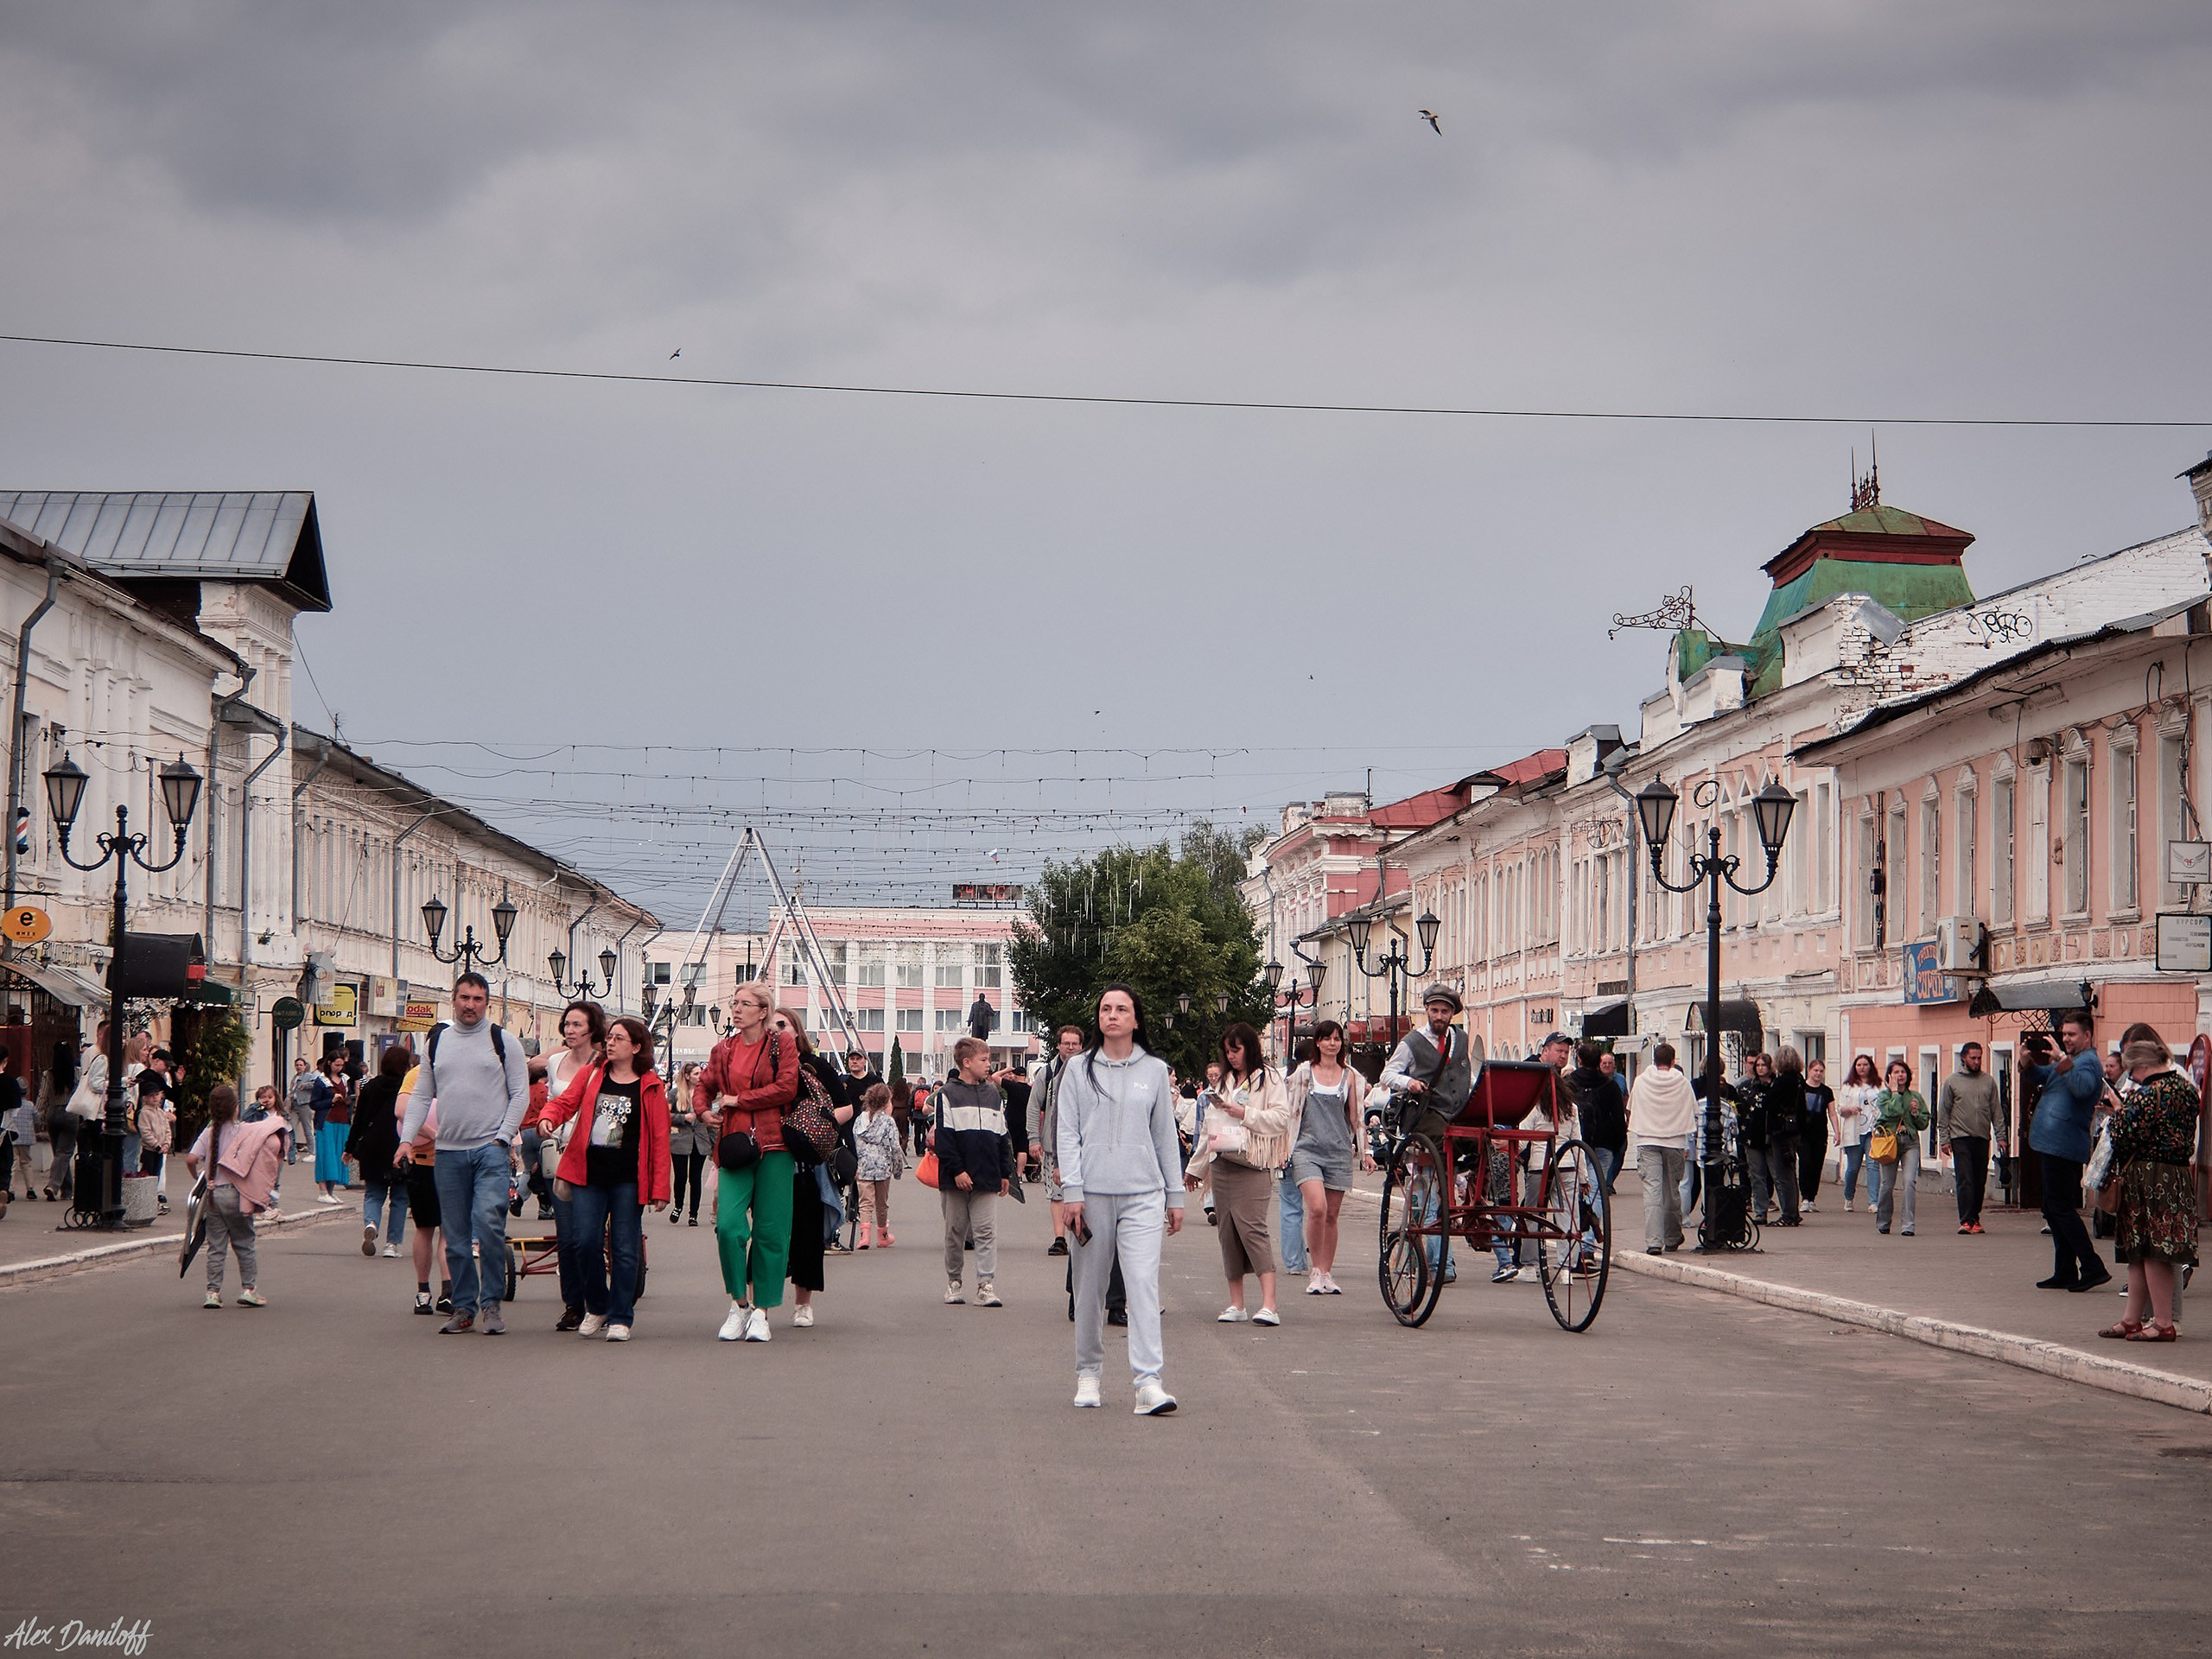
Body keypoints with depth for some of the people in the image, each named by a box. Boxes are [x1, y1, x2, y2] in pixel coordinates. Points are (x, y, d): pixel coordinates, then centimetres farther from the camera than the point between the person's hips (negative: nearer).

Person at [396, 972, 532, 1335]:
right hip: (448, 1152, 4)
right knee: (456, 1236, 5)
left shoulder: (503, 1042, 4)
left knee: (488, 1222, -18)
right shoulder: (436, 1042, 13)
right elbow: (421, 1096, 14)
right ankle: (464, 1308, 13)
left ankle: (490, 1303, -7)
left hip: (492, 1150, -4)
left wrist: (503, 1137, -8)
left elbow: (520, 1094, 2)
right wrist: (406, 1139, 2)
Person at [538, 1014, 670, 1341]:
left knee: (624, 1249, 1)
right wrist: (548, 1118, -19)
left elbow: (660, 1138, 1)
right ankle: (596, 1308, 18)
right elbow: (564, 1102, 6)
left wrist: (659, 1188, -4)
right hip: (588, 1173, 2)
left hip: (628, 1179, -2)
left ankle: (620, 1319, 10)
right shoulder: (590, 1075, 10)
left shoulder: (650, 1087, 2)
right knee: (585, 1242, -4)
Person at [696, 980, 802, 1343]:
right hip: (734, 1146, 3)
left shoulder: (781, 1047, 3)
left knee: (770, 1231, -1)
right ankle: (738, 1305, 3)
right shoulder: (724, 1050, 15)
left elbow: (786, 1088, -9)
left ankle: (760, 1312, 8)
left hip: (773, 1146, -3)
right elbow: (703, 1086, 26)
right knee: (728, 1225, -12)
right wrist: (704, 1111, 4)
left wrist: (737, 1100, -7)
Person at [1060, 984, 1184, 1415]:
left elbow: (1165, 1136, 14)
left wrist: (1174, 1196, 13)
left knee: (1144, 1284, -12)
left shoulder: (1154, 1071, 10)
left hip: (1142, 1194, 0)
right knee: (1089, 1290, 6)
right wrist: (1072, 1191, -7)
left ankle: (1148, 1382, -17)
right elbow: (1066, 1134, 3)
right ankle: (1088, 1373, 21)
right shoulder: (1079, 1070, 7)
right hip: (1091, 1194, 0)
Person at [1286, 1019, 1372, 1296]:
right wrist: (1285, 1148, 7)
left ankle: (1327, 1274, 14)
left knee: (1331, 1215, 3)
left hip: (1339, 1151, 2)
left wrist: (1365, 1152, 9)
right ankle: (1316, 1271, -9)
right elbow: (1292, 1112, 10)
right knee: (1317, 1208, -19)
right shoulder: (1304, 1073, 7)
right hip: (1307, 1149, -2)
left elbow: (1356, 1118, 13)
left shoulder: (1350, 1077, 10)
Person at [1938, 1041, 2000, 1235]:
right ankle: (1965, 1221, -12)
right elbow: (1943, 1113, 4)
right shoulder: (1952, 1081, 3)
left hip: (1982, 1138, 3)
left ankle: (1975, 1218, 15)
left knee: (1980, 1182, 6)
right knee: (1964, 1181, -10)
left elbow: (1996, 1111, 12)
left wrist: (1999, 1137, 4)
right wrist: (1943, 1139, -2)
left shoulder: (1988, 1081, 10)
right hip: (1961, 1137, -3)